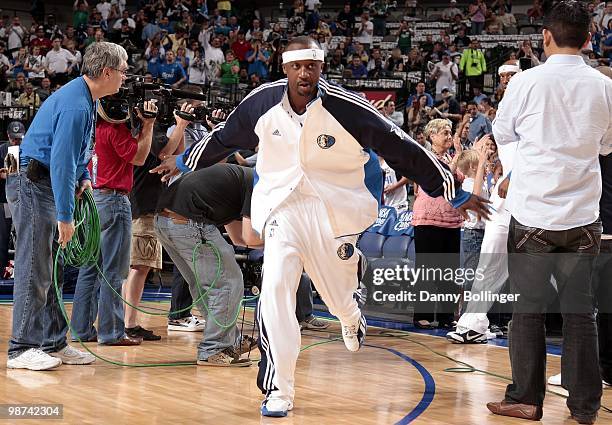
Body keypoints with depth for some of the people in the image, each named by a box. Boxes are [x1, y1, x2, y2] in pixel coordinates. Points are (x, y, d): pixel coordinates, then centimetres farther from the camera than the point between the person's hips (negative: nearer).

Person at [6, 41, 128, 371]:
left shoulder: (84, 99, 12)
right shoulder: (75, 105, -21)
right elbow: (62, 162, -25)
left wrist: (84, 177, 10)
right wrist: (65, 216, -23)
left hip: (45, 184, 10)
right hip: (33, 185, -10)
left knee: (48, 269, 11)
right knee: (35, 267, -9)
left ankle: (53, 343, 16)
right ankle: (21, 349, -7)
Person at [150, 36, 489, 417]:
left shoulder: (346, 107, -17)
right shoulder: (263, 102, -8)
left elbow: (402, 150, -11)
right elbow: (225, 137, 13)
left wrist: (456, 194, -8)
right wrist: (185, 162, 26)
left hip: (335, 210, -1)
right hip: (282, 206, 1)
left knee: (340, 299, 10)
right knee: (275, 287, -20)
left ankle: (352, 320, 53)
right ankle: (279, 390, -10)